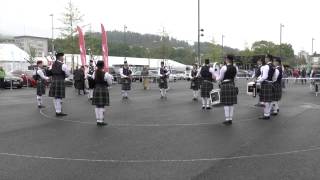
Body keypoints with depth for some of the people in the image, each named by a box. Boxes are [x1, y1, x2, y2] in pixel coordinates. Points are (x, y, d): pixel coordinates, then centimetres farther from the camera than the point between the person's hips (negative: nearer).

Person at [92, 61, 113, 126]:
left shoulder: (94, 73, 0)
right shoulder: (106, 74, -13)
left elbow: (92, 82, 9)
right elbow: (110, 83, -4)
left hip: (96, 90, 5)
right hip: (103, 90, -4)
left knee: (97, 106, 11)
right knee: (102, 106, 1)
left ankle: (98, 120, 17)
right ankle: (101, 121, 4)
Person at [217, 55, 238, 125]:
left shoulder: (224, 67, -11)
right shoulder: (234, 68, 9)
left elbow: (220, 78, -4)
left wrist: (216, 78, 14)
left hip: (225, 85, -6)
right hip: (232, 85, 7)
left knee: (226, 103, -3)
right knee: (231, 103, 8)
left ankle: (227, 119, 0)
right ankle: (230, 119, 14)